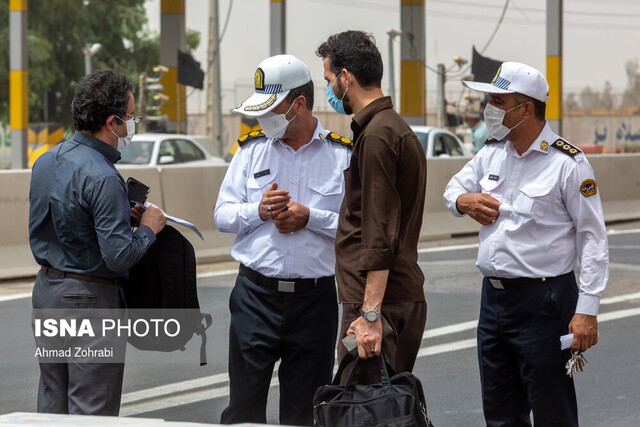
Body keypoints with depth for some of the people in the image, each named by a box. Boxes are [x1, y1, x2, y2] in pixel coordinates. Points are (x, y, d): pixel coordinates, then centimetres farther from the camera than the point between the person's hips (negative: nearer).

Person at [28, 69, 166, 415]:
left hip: (46, 289, 8)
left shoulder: (45, 162, 6)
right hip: (90, 297, -8)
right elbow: (119, 256, -25)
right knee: (92, 413, -1)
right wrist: (147, 228, -5)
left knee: (52, 407, 14)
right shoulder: (102, 178, -21)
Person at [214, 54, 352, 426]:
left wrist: (309, 217, -15)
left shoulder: (341, 155, 0)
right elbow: (223, 215, 8)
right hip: (256, 294, 1)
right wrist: (259, 210, -10)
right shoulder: (251, 148, 8)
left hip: (314, 298, -1)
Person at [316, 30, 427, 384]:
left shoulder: (377, 136, -14)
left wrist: (370, 314, -22)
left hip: (380, 303, -10)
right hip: (406, 299, 10)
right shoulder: (395, 128, 19)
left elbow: (379, 237, -20)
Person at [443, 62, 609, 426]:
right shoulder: (492, 153, 9)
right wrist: (463, 200, -1)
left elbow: (593, 238, -11)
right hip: (494, 297, 7)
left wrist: (587, 310, -17)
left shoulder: (568, 163, -11)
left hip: (542, 301, -7)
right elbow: (454, 188, 26)